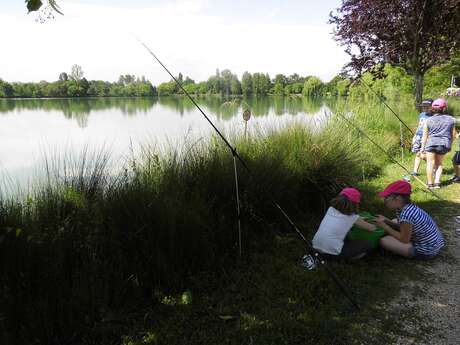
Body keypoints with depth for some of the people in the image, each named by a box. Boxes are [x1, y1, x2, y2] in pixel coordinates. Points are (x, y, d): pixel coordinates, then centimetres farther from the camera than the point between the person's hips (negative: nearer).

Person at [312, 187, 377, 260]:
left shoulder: (331, 209, 11)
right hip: (333, 251, -6)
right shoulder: (353, 217, 0)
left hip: (317, 246, 6)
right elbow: (371, 228, 13)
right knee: (368, 245, 5)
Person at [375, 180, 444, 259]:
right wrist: (386, 221, -2)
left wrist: (385, 227, -13)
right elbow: (403, 227, 10)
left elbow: (404, 239, -20)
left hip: (426, 251, -10)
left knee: (384, 241, -18)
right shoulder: (409, 207, -1)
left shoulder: (406, 214, -30)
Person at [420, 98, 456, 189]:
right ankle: (437, 182, 10)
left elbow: (425, 135, 3)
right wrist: (449, 144, 23)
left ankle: (430, 183, 7)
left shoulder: (428, 120, 0)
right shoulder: (451, 119, 4)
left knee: (430, 163, 5)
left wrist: (422, 147, 9)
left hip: (431, 143, -2)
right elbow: (453, 134, 9)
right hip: (444, 144, 2)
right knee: (439, 163, 17)